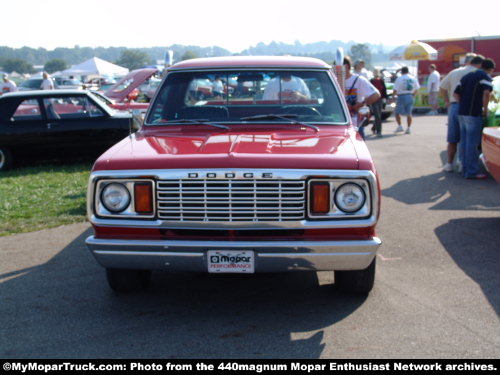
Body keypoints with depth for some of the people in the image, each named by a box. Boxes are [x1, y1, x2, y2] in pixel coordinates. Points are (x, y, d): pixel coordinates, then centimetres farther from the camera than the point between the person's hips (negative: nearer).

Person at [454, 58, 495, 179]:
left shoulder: (466, 76, 19)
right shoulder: (486, 77, -5)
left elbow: (456, 94, 17)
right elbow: (487, 93, -21)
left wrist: (464, 105, 14)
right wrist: (485, 109, -10)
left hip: (461, 113, 8)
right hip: (474, 114, -8)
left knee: (464, 142, 12)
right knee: (472, 143, -4)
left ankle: (466, 170, 19)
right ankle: (472, 172, -1)